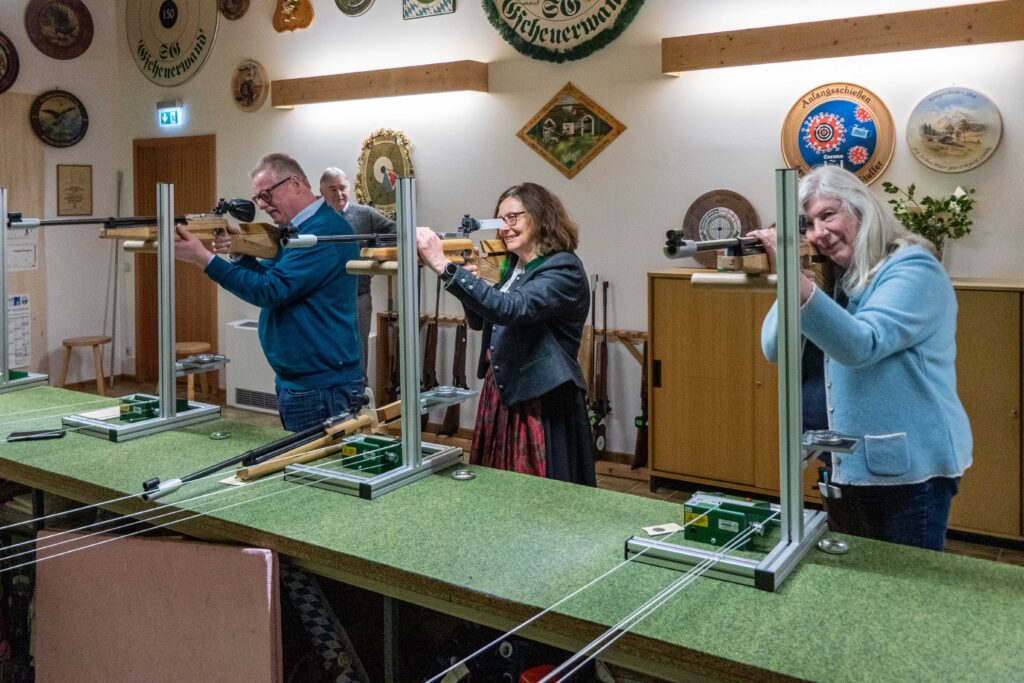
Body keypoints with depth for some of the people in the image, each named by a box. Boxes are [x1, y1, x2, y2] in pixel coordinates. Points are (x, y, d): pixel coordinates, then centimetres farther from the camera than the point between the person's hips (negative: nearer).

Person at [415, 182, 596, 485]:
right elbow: (479, 321, 20)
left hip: (541, 404, -8)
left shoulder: (564, 270, -15)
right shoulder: (514, 265, 11)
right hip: (500, 395, 8)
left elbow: (510, 309, -31)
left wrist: (444, 266, -34)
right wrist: (471, 280, -1)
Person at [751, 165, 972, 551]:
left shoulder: (913, 268, -12)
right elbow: (775, 350, -1)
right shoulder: (832, 279, 8)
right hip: (843, 467, 7)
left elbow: (861, 345, -29)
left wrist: (798, 283, -41)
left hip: (907, 470, -7)